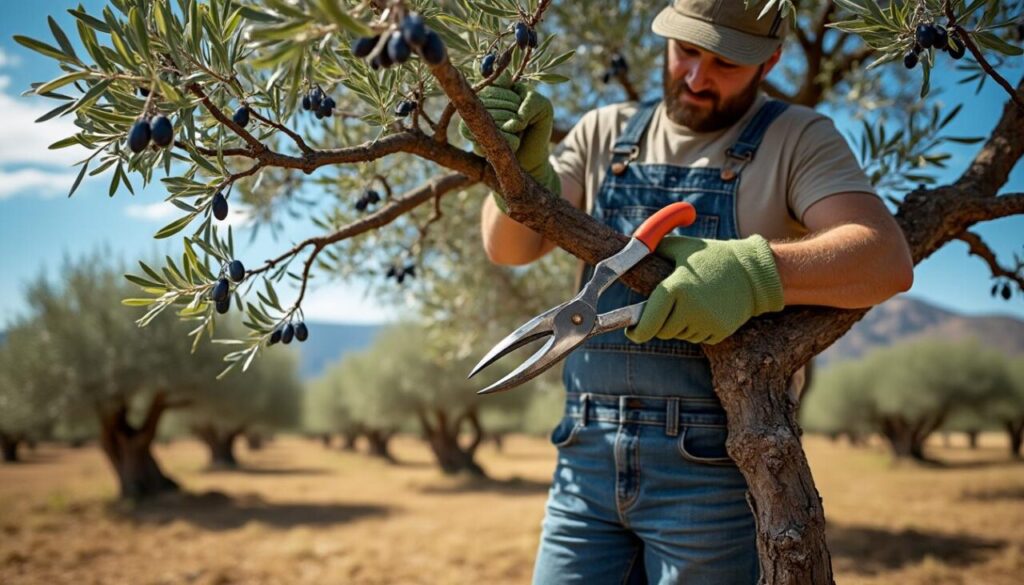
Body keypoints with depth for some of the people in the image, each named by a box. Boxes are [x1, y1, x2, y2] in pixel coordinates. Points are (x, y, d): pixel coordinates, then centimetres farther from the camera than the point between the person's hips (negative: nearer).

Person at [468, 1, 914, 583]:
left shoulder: (796, 138, 1)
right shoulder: (605, 134, 12)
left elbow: (888, 261, -13)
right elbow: (512, 246, 5)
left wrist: (752, 272, -29)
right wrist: (523, 163, -15)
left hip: (713, 467, -3)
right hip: (589, 456, 3)